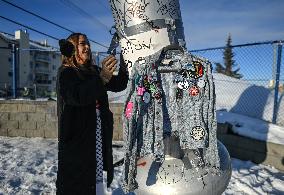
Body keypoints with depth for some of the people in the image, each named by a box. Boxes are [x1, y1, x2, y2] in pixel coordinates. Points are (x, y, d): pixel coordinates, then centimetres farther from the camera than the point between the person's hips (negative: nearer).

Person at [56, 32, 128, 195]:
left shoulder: (94, 71, 13)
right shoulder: (66, 73, -5)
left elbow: (118, 86, 8)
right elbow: (78, 96, -24)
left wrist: (123, 67, -9)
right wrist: (102, 78, -37)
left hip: (100, 136, 6)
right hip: (77, 137, -5)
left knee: (96, 178, 13)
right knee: (76, 181, 2)